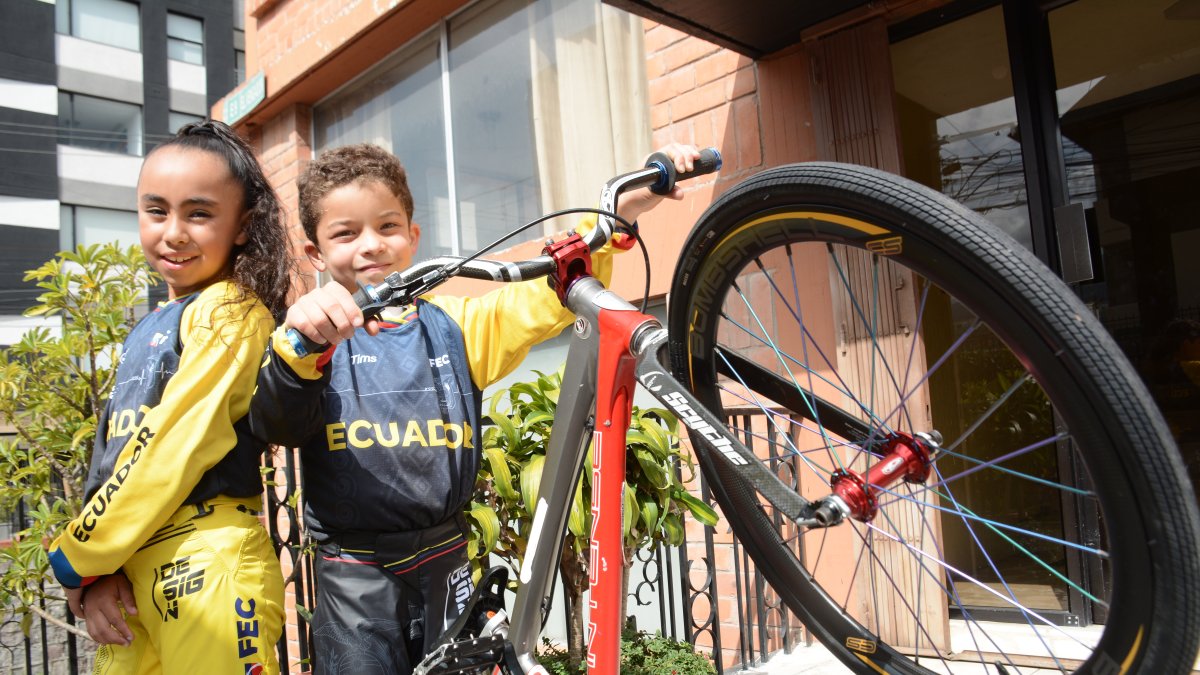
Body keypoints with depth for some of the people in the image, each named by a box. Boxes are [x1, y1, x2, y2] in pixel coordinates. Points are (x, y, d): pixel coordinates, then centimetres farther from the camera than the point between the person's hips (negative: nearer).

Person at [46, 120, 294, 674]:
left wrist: (75, 559, -6)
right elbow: (110, 449, 12)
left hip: (204, 562, -7)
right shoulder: (147, 330, 15)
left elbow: (172, 449, -15)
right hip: (128, 570, 8)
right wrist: (95, 571, 0)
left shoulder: (230, 312, -10)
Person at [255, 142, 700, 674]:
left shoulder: (454, 324, 6)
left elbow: (547, 297, -4)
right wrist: (298, 350, -37)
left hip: (444, 565, 3)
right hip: (354, 574, -2)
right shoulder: (316, 331, -1)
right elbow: (281, 423, -16)